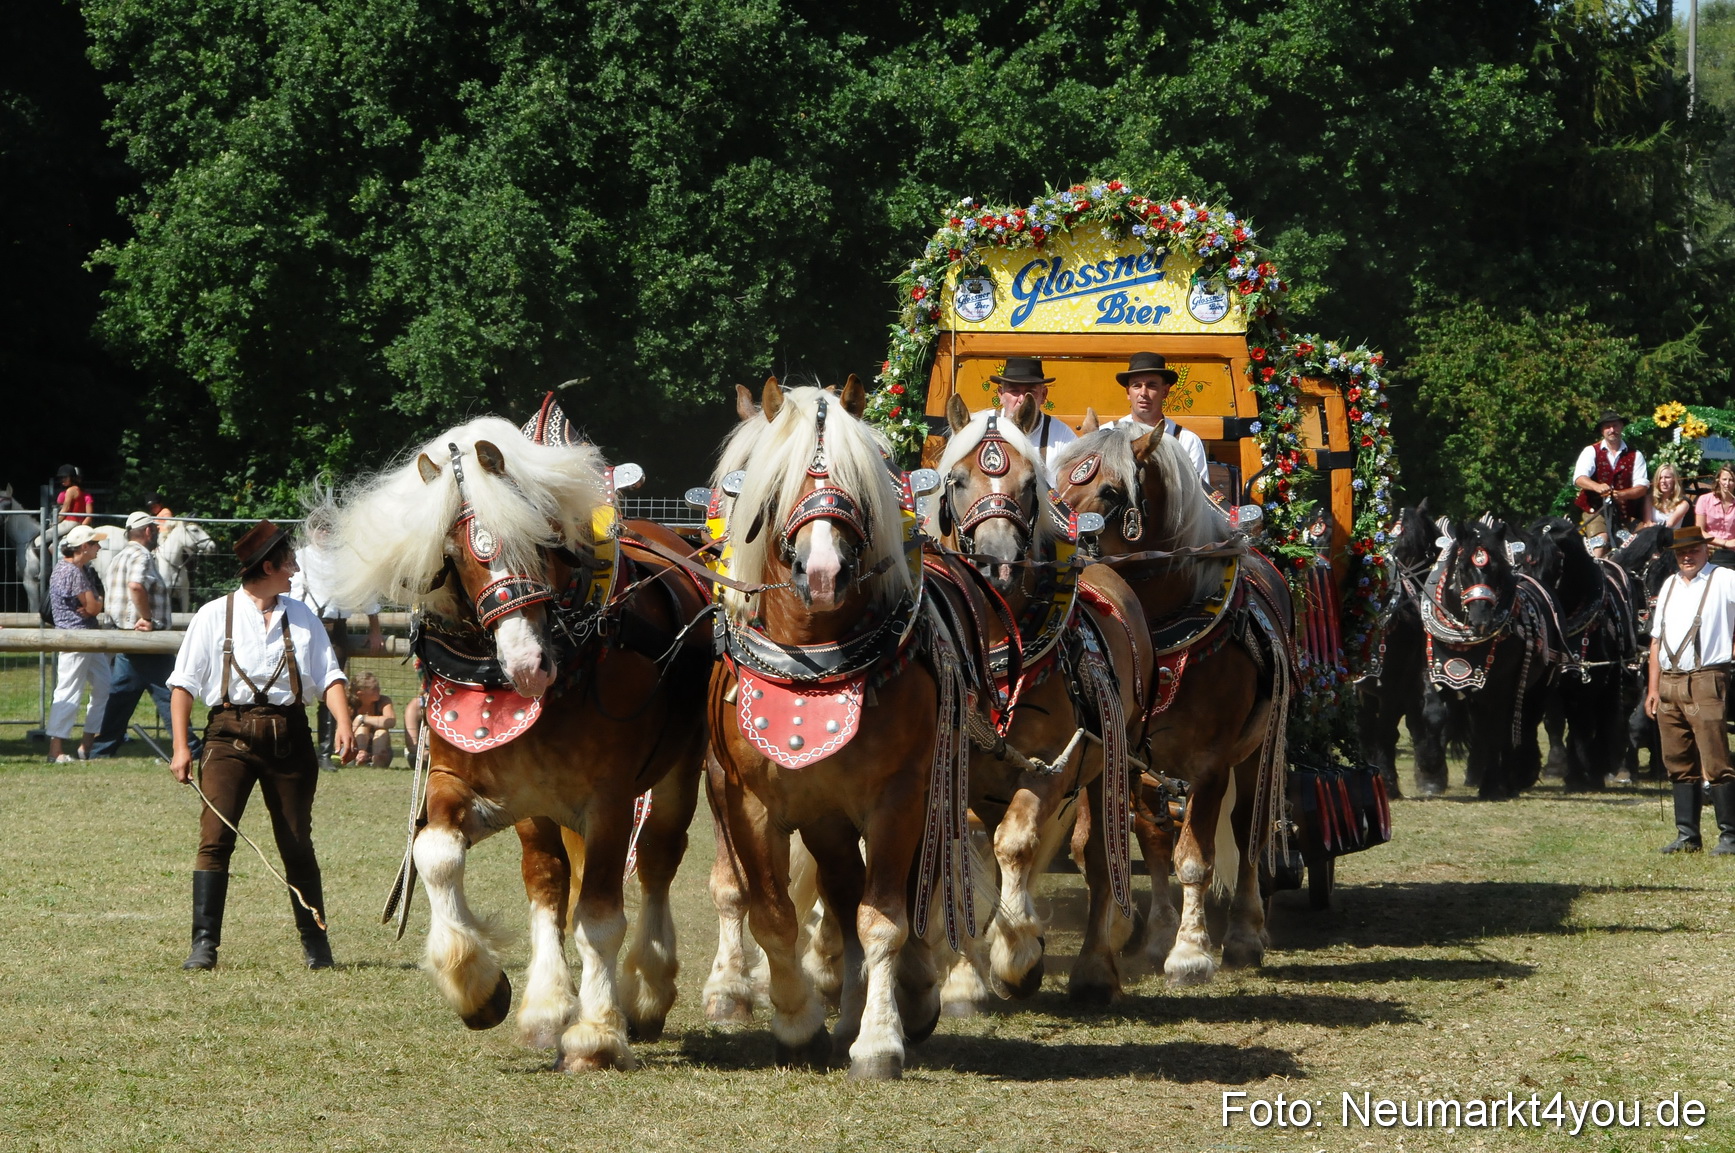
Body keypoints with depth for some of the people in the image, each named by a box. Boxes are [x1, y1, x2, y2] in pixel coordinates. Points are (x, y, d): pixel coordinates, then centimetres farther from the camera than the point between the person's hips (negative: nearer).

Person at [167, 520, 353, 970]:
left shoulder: (302, 617, 13)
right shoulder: (215, 616, 4)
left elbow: (329, 676, 6)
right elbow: (184, 683, 4)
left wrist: (343, 723, -12)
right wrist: (181, 746, -3)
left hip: (288, 735, 2)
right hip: (230, 733, -2)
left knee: (297, 843, 7)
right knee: (215, 837, -13)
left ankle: (315, 944, 17)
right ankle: (204, 943, -12)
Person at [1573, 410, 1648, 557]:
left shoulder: (1635, 455, 8)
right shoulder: (1591, 451, 5)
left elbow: (1642, 486, -2)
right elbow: (1579, 479, -11)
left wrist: (1622, 494, -23)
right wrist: (1597, 487, -33)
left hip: (1625, 513, 2)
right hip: (1595, 510, -2)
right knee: (1600, 539, -26)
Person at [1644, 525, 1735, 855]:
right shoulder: (1669, 585, 18)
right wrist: (1653, 688, 13)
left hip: (1704, 680, -6)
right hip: (1669, 683, 6)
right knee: (1679, 763, 8)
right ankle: (1687, 835, 13)